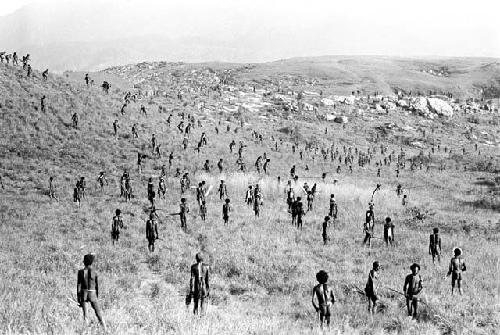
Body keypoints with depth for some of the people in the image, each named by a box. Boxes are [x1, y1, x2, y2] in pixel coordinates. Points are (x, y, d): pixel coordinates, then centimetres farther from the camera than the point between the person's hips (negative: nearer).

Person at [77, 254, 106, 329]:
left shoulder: (81, 272, -6)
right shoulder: (95, 272, -2)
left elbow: (78, 285, -6)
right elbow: (97, 286, 3)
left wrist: (78, 298, -1)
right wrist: (97, 297, 13)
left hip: (83, 294, 0)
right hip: (92, 295, 0)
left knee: (85, 315, 6)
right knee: (98, 313, 6)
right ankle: (105, 329, -2)